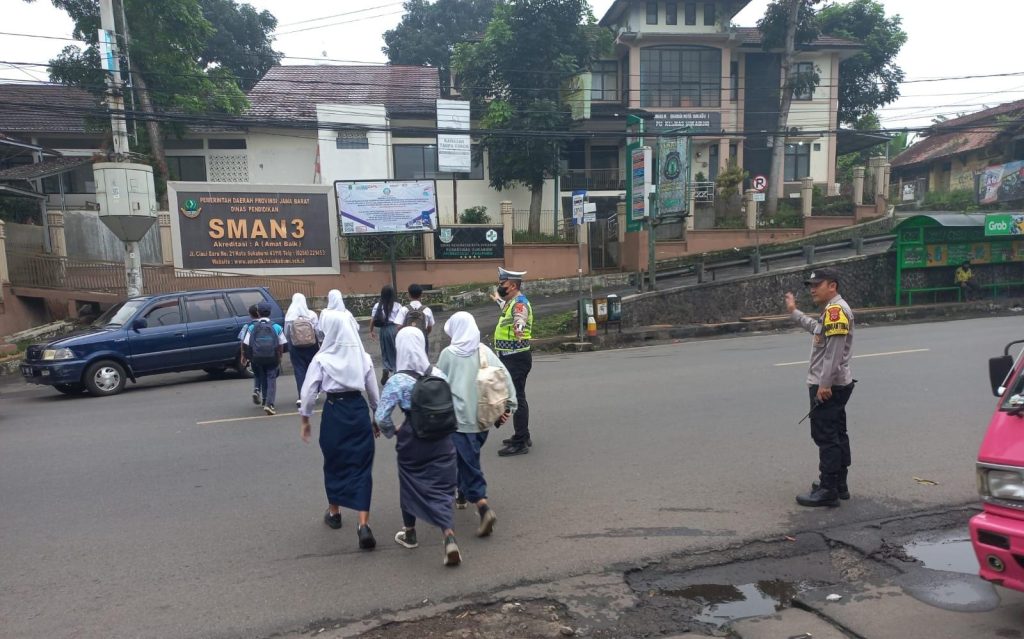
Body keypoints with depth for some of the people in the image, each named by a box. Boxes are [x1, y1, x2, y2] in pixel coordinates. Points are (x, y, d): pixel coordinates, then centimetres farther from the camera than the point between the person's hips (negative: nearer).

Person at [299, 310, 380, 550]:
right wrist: (376, 418, 18)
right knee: (361, 466, 2)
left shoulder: (321, 359, -8)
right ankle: (364, 525, -7)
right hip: (359, 411, 1)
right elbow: (374, 392, 5)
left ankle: (334, 513, 37)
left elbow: (309, 393, -6)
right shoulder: (363, 357, -1)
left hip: (334, 413, -1)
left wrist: (305, 420, 8)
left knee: (334, 464, 19)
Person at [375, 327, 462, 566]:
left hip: (412, 440, -2)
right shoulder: (438, 374, -3)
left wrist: (392, 432, 5)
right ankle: (449, 538, -11)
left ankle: (409, 533, 36)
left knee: (410, 484, 20)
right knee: (442, 487, 6)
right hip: (442, 438, 2)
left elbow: (381, 417, -14)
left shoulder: (397, 381, -14)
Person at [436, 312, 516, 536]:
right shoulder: (485, 351, 2)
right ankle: (462, 495, 41)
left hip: (458, 419, -4)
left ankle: (484, 507, -16)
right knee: (468, 459, 25)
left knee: (469, 464, -1)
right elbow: (505, 377, -4)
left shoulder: (448, 354, -6)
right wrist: (508, 406, 2)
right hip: (482, 418, 5)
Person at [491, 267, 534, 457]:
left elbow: (519, 325, -39)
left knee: (517, 398, -7)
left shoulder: (520, 303, -19)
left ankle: (520, 443, -2)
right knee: (516, 397, 18)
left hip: (517, 358, -11)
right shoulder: (513, 302, 13)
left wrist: (518, 331, -59)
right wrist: (499, 300, 49)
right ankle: (522, 436, 29)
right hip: (510, 357, 11)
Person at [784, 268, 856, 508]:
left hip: (828, 387, -11)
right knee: (836, 434, 15)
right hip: (834, 385, 11)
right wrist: (794, 312, 38)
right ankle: (839, 485, 24)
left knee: (826, 437, -7)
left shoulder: (836, 309, -17)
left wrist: (824, 384, -25)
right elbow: (816, 329, 35)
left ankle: (828, 490, -2)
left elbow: (834, 351, -24)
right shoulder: (831, 310, 16)